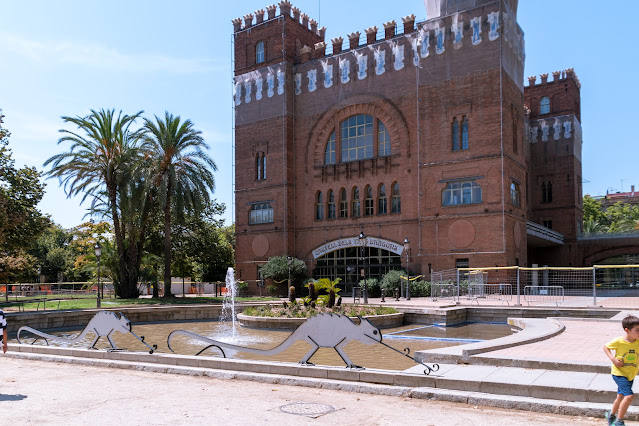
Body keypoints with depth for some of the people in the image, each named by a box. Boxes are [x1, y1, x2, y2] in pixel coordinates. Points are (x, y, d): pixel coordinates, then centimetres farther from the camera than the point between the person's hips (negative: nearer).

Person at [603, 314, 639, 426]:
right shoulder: (618, 341, -17)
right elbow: (605, 347, -3)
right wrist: (613, 359, -14)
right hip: (619, 373, -5)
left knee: (621, 397, 18)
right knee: (629, 395, -19)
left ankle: (611, 414, 44)